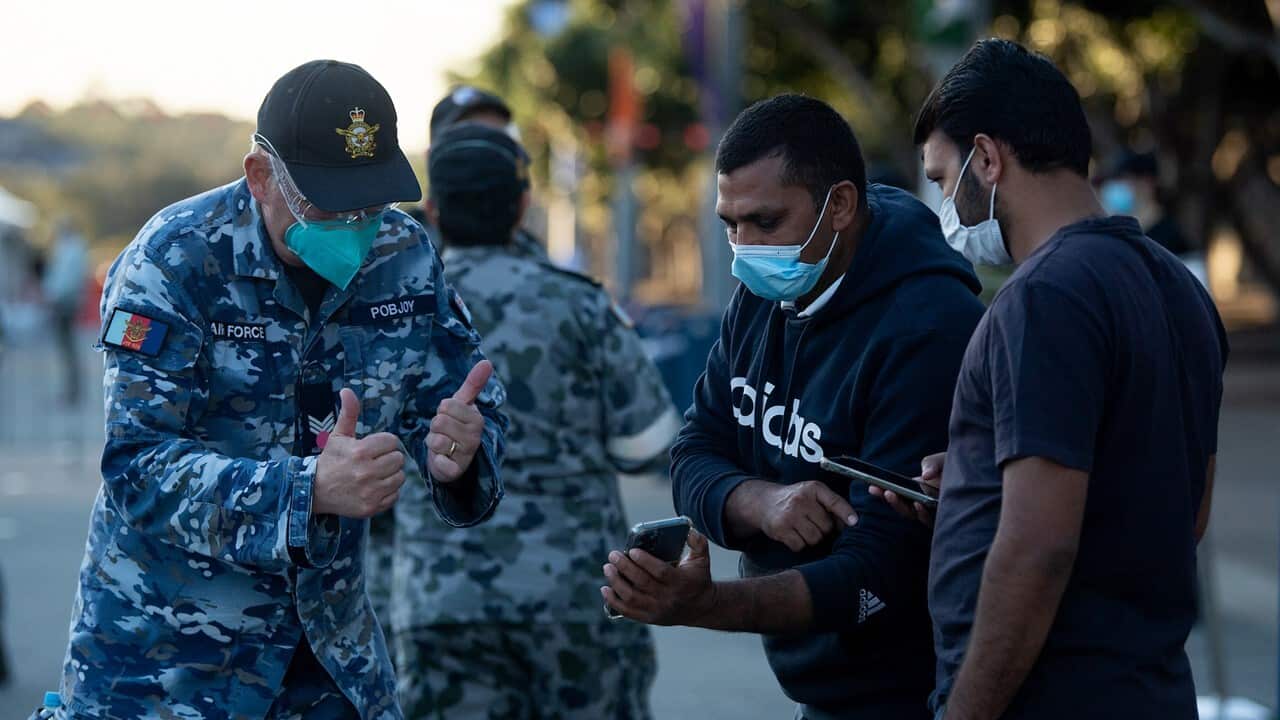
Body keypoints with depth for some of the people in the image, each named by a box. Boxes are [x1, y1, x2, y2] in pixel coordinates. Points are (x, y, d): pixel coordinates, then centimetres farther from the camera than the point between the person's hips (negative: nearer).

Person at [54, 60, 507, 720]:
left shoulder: (405, 259, -3)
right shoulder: (177, 261, -18)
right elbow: (139, 467, -26)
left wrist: (456, 450, -23)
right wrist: (309, 489, -39)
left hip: (331, 635, 5)